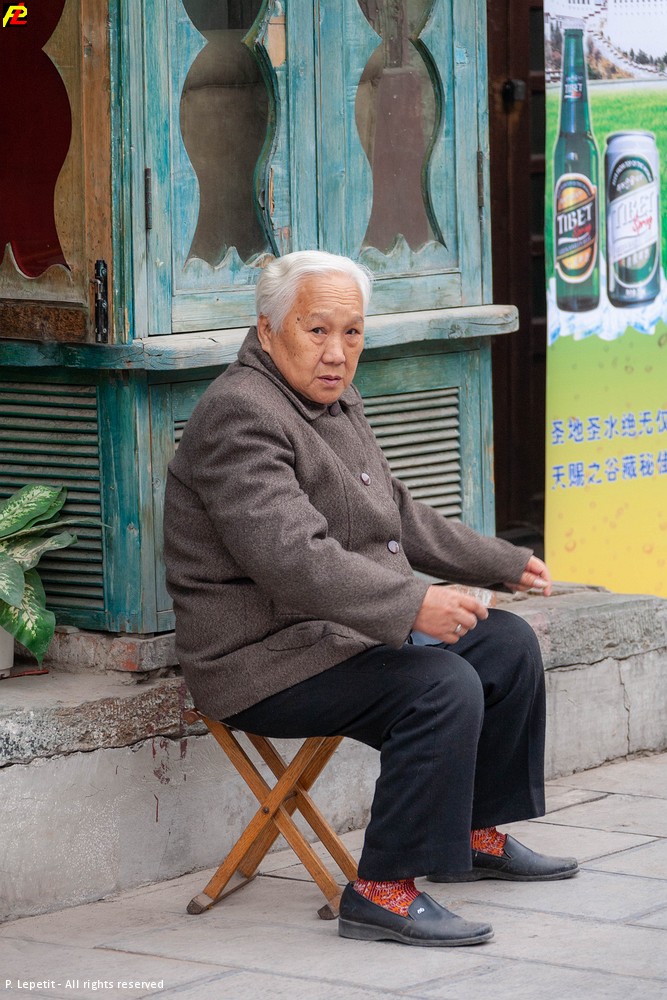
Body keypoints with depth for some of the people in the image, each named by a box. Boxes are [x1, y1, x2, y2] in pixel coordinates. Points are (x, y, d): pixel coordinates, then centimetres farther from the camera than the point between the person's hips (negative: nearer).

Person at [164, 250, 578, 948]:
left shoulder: (335, 402, 13)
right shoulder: (241, 415, -20)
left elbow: (400, 517, 27)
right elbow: (294, 559, -32)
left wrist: (504, 564, 29)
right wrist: (413, 604, -38)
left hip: (357, 627, 11)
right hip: (266, 659, -11)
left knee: (509, 643, 13)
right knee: (443, 688, -27)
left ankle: (477, 836, 23)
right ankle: (383, 892, -22)